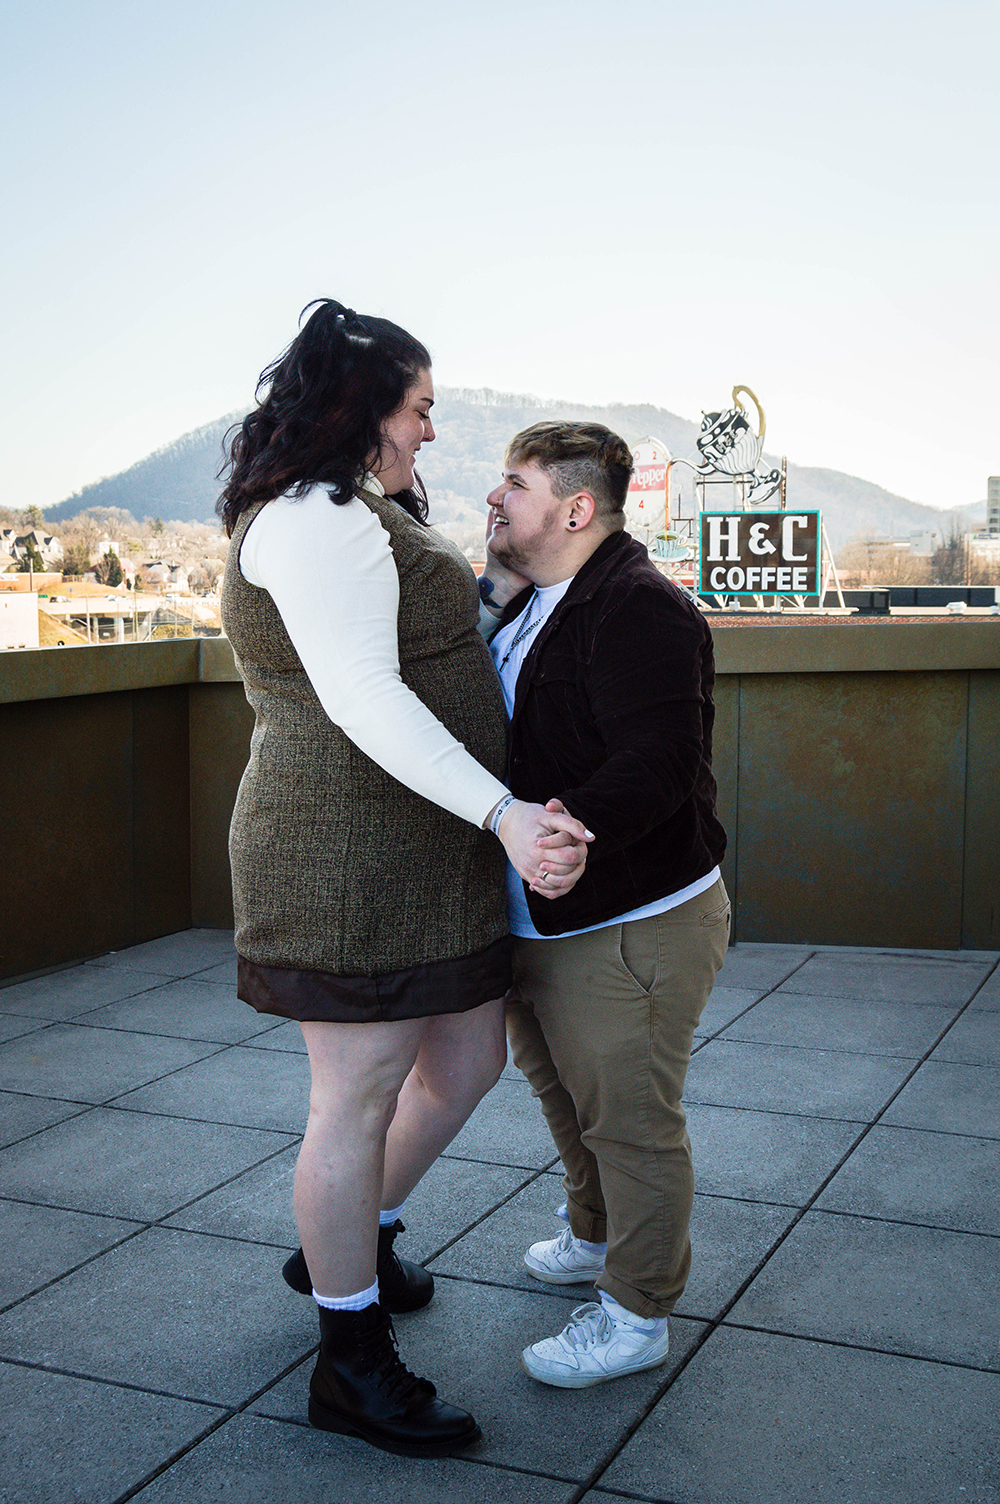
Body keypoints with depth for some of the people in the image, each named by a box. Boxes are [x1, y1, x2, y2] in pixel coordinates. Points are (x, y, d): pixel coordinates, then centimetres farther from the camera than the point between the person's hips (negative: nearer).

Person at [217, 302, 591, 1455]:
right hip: (349, 851, -11)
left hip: (423, 850, 11)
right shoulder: (315, 519, -15)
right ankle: (351, 1366, 15)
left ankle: (346, 1245, 37)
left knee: (470, 1059, 16)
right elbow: (360, 698, -26)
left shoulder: (354, 519, 20)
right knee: (360, 1094, 0)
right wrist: (503, 815, -33)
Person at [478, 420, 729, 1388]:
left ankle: (638, 1315, 23)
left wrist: (568, 828, -43)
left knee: (629, 1122, 5)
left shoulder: (641, 610, -19)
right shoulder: (523, 606, 12)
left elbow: (659, 763, -30)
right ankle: (595, 1239, 48)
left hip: (629, 927, -10)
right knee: (565, 1097, 25)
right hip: (539, 922, 10)